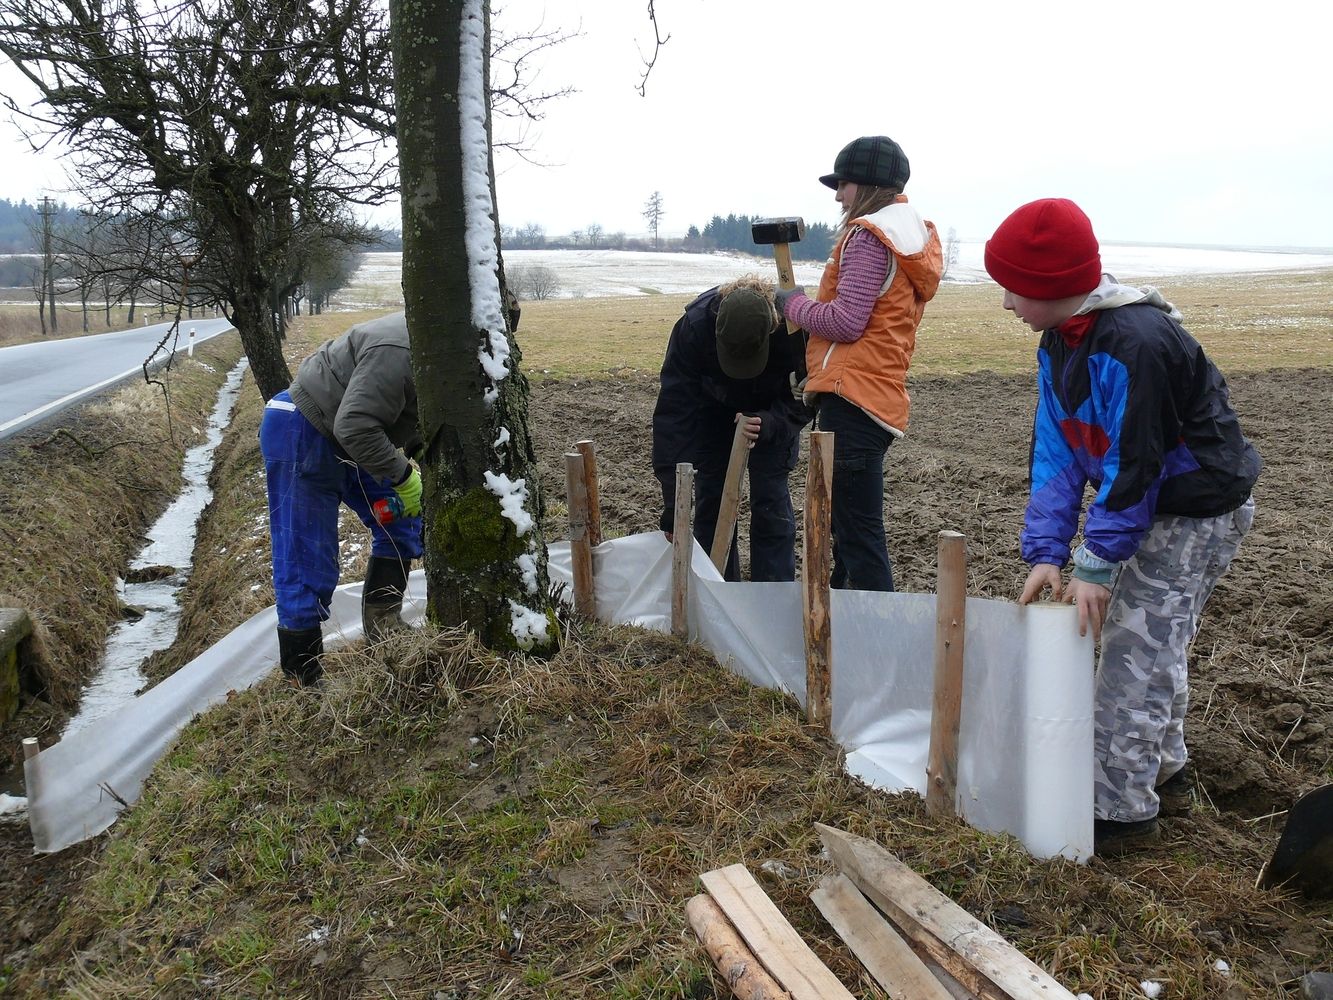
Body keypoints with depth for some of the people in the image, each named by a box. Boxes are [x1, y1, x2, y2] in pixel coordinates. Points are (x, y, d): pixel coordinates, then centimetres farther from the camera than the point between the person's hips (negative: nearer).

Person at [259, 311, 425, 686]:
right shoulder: (396, 352, -32)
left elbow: (409, 413, 13)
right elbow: (355, 427, -37)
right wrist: (403, 476, -28)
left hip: (343, 437, 10)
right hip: (301, 436, -10)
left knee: (401, 524, 11)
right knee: (306, 562, -6)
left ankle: (382, 626, 20)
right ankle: (302, 677, 5)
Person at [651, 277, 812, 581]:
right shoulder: (694, 325, -37)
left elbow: (804, 399, -22)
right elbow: (674, 410, -35)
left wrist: (766, 423, -44)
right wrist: (673, 503, -37)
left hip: (772, 412, -1)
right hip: (714, 410, 1)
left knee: (770, 500, -8)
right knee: (710, 498, -1)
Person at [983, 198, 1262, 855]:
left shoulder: (1136, 345, -29)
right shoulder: (1059, 344, -1)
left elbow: (1134, 463, -27)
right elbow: (1055, 450, -3)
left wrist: (1096, 565, -23)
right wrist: (1046, 551, -9)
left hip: (1200, 512, -9)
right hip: (1151, 506, 9)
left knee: (1135, 653, -8)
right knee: (1153, 643, 21)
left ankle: (1121, 810, 4)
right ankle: (1161, 763, 40)